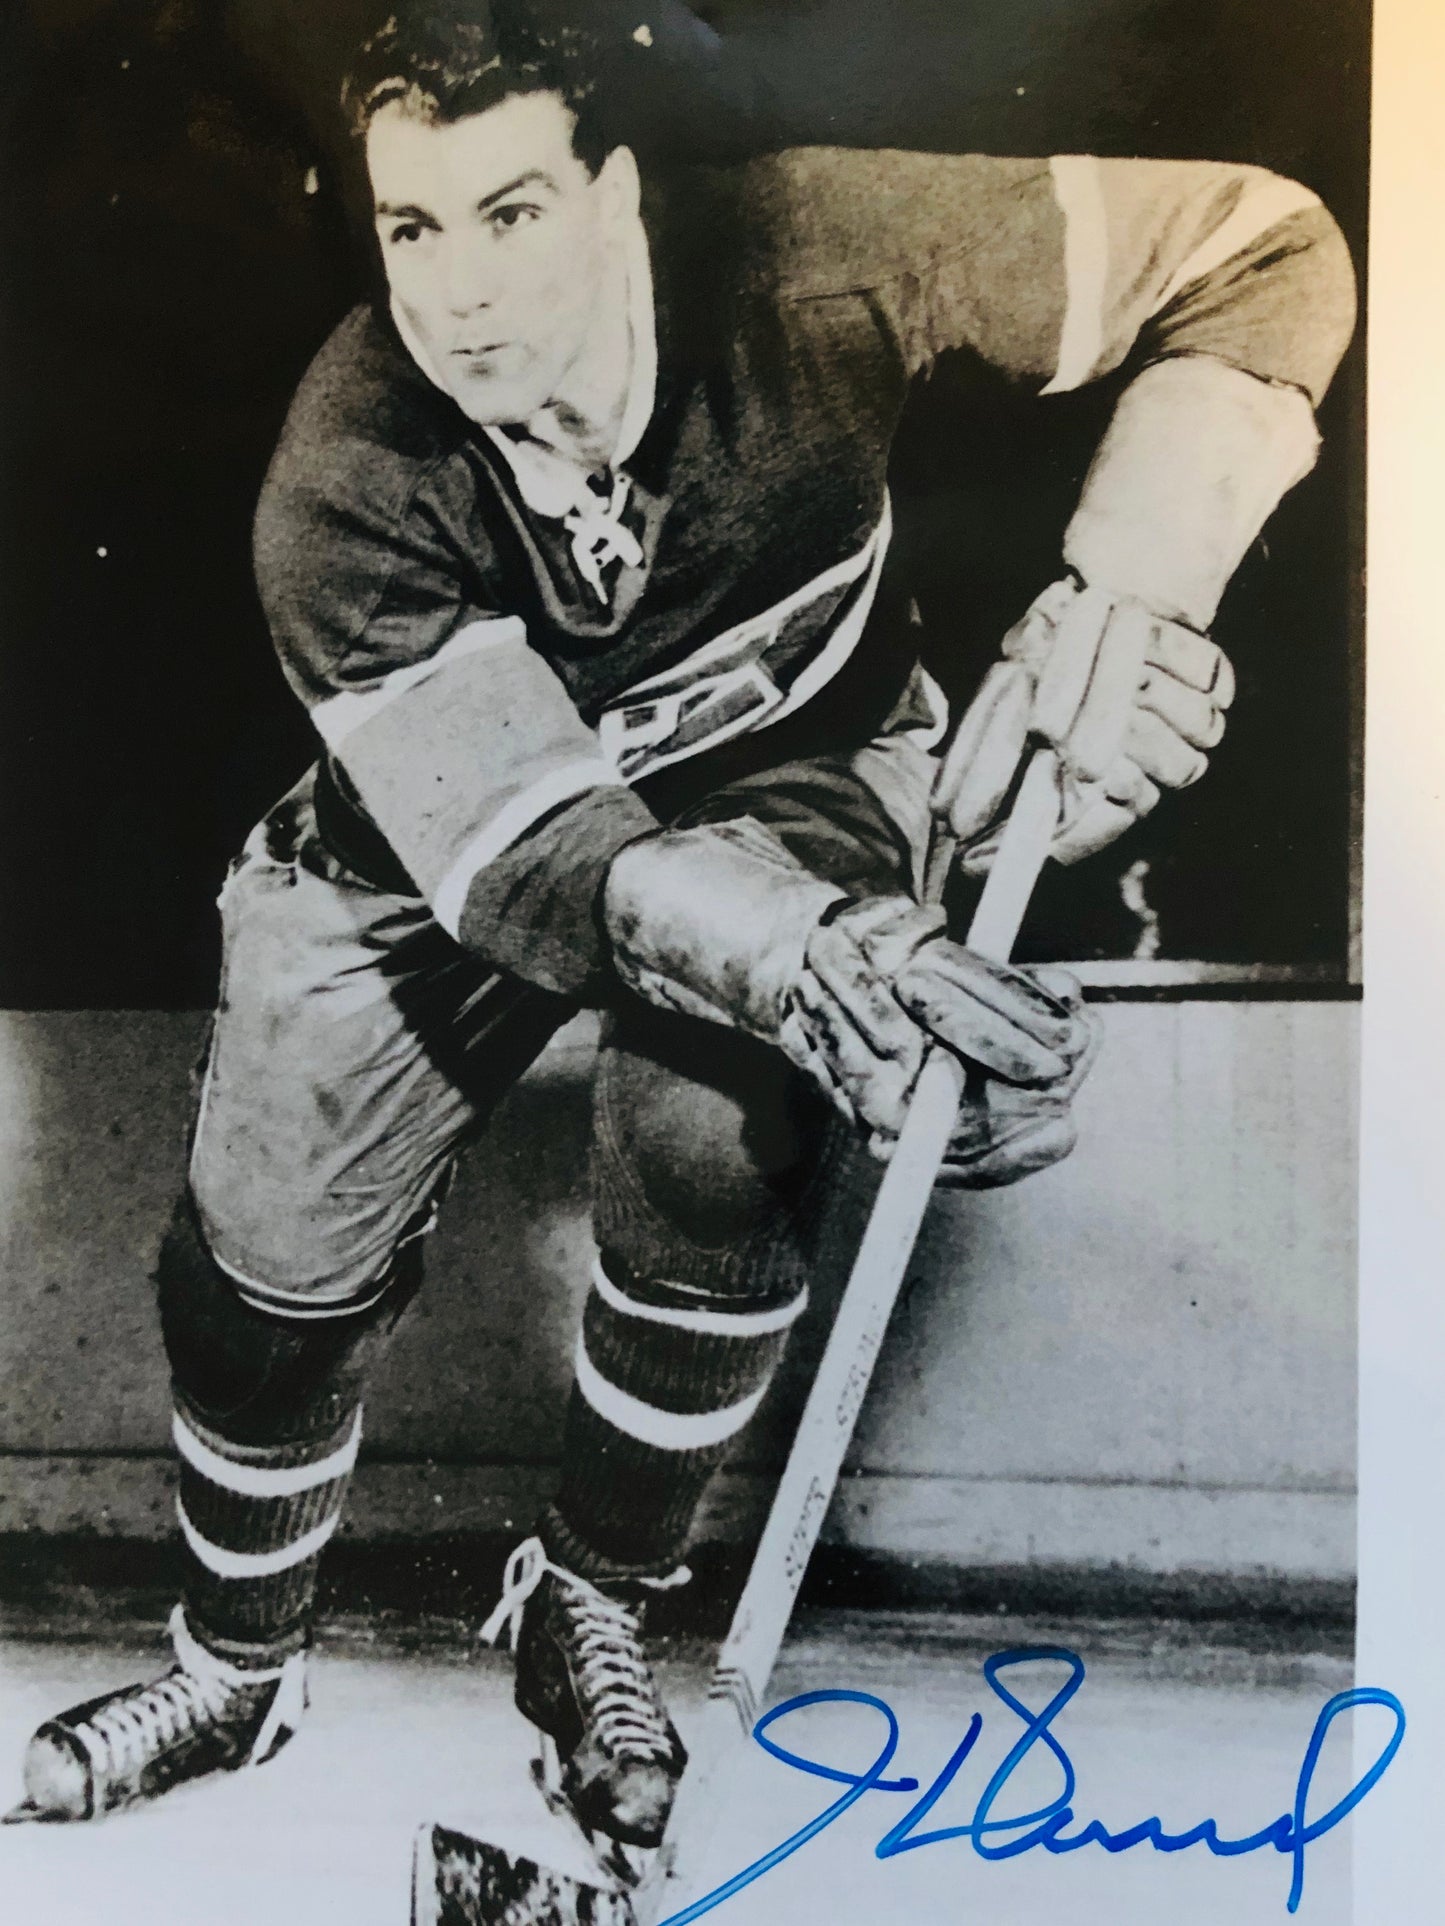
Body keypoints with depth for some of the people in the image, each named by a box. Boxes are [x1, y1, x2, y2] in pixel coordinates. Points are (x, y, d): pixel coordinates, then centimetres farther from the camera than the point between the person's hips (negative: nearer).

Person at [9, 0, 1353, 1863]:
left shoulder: (801, 260, -26)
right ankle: (236, 1673, 30)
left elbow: (1262, 254, -21)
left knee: (714, 1163, -29)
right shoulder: (345, 485, -26)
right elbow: (522, 844, -32)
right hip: (445, 814, 1)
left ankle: (589, 1610, 3)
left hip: (788, 761, 0)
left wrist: (1122, 598, -34)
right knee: (268, 1253, -2)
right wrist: (817, 955, -50)